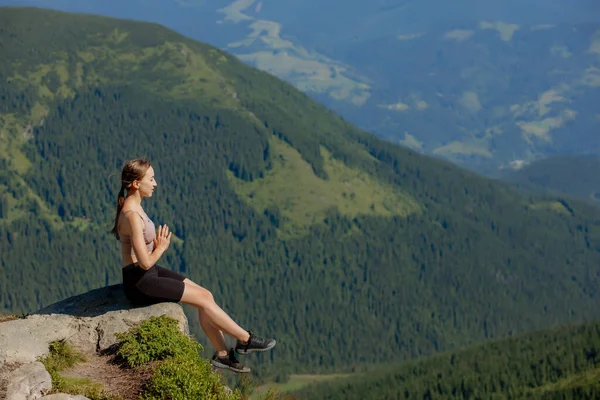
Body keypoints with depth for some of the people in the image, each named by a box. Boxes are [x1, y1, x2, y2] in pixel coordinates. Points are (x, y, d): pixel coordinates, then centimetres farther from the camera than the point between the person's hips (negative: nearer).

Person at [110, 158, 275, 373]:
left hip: (149, 274, 10)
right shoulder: (132, 216, -26)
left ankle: (221, 354, 11)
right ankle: (246, 340, 10)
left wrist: (158, 244, -1)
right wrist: (161, 248, -7)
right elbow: (145, 262, -26)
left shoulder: (133, 206, 7)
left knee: (205, 295, 4)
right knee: (204, 299, -5)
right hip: (140, 283, -10)